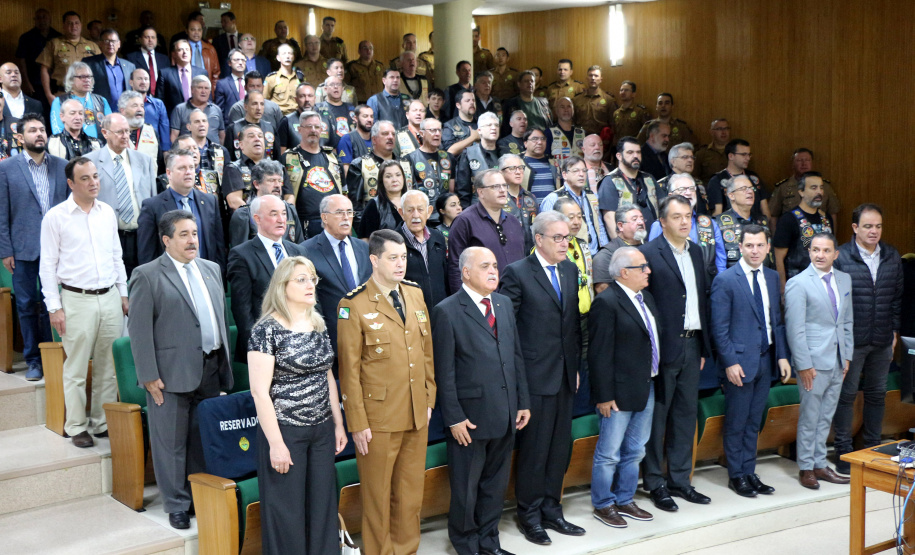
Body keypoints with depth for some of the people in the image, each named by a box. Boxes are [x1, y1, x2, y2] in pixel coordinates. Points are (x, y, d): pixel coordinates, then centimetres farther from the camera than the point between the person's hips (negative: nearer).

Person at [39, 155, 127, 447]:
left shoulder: (107, 212, 9)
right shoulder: (55, 217, -4)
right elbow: (47, 266, -3)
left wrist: (124, 294, 14)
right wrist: (54, 307, -7)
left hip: (110, 298, 4)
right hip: (77, 301, -4)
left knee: (109, 367, 8)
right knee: (76, 369, 1)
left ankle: (104, 422, 19)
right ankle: (77, 427, 12)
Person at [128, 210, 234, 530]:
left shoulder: (211, 269, 13)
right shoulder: (147, 276, -6)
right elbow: (139, 329, -8)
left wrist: (225, 364, 14)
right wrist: (149, 376, -12)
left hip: (212, 370, 5)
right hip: (173, 372, -5)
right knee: (171, 442, 3)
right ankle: (177, 505, 16)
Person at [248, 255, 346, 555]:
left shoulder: (318, 325, 7)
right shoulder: (267, 329, -13)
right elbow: (260, 391, -16)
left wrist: (339, 424, 12)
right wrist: (276, 444, -17)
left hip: (321, 430, 6)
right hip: (286, 431, -6)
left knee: (322, 505, 12)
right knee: (288, 511, 5)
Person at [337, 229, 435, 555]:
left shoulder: (415, 294, 7)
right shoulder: (354, 305, -10)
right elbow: (349, 370, -10)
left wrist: (429, 399, 9)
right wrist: (357, 423, -11)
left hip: (417, 415, 5)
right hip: (379, 418, -5)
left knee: (411, 495, 14)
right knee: (378, 497, 9)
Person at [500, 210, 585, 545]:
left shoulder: (570, 271, 10)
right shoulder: (517, 273, -10)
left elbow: (575, 320, 15)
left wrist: (576, 365, 12)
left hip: (566, 376, 6)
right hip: (535, 376, -6)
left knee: (560, 449, 13)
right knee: (534, 449, 3)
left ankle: (551, 510, 26)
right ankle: (529, 515, 18)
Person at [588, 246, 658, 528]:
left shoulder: (645, 296, 9)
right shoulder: (606, 303, -17)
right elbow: (600, 354, -18)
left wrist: (655, 379, 12)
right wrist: (604, 396, -18)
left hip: (647, 388, 9)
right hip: (620, 392, -8)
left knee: (635, 451, 18)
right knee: (609, 453, 5)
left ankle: (625, 500, 32)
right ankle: (603, 505, 20)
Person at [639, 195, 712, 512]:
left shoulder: (695, 252, 11)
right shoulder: (649, 253, -11)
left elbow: (702, 298, 14)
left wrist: (703, 347, 12)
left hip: (692, 345, 7)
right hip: (664, 347, -7)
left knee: (686, 414, 13)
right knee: (656, 416, 3)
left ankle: (679, 480, 24)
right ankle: (656, 483, 15)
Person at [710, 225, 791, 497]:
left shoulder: (772, 277, 9)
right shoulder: (725, 280, -10)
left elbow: (777, 320, 13)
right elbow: (719, 327, -11)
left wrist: (782, 355, 6)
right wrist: (730, 362, -16)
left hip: (766, 360, 6)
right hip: (740, 362, -5)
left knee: (754, 421, 14)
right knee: (736, 423, 5)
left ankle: (749, 472, 24)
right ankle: (736, 475, 17)